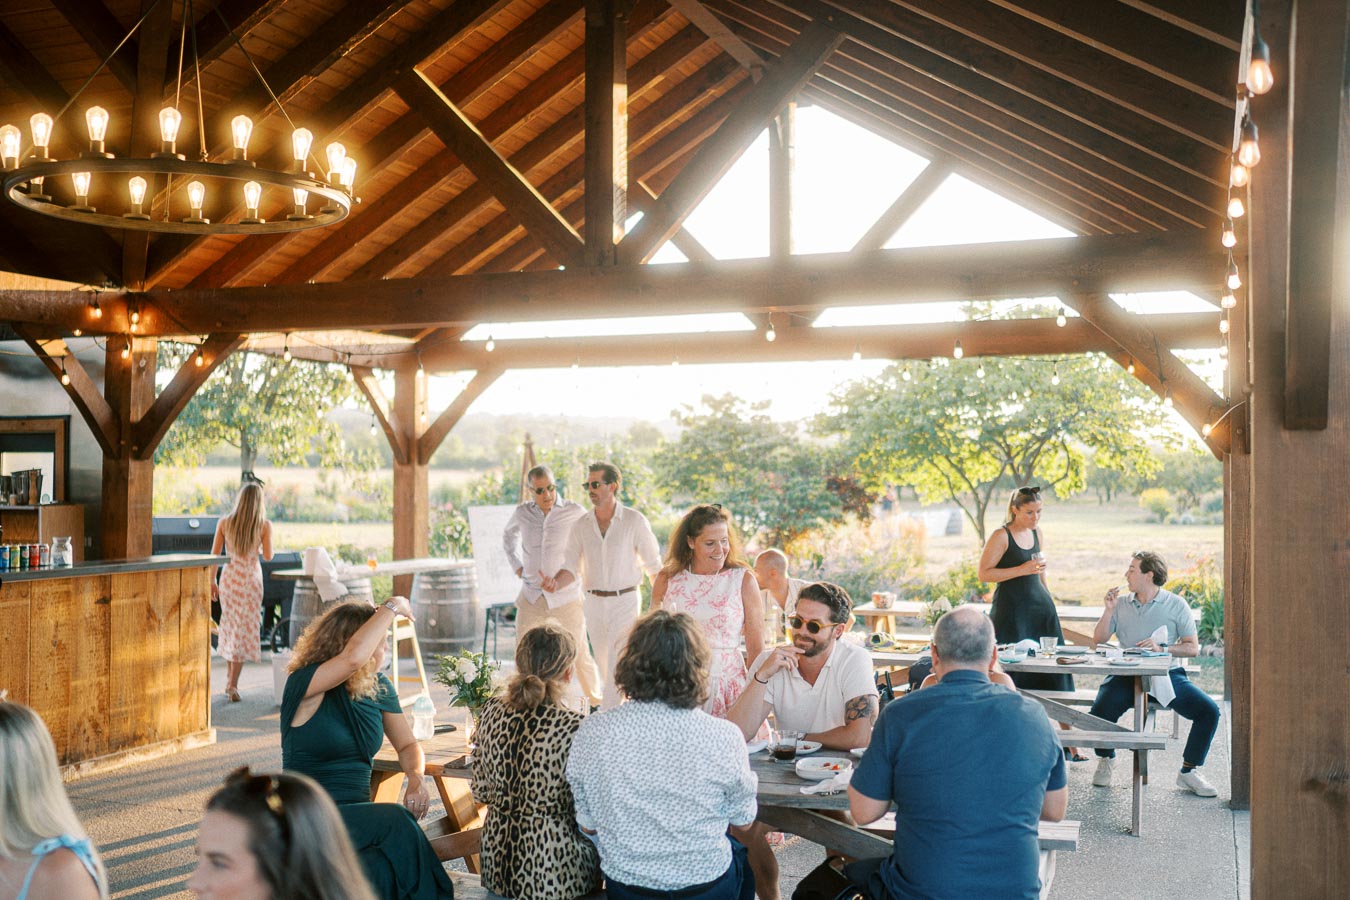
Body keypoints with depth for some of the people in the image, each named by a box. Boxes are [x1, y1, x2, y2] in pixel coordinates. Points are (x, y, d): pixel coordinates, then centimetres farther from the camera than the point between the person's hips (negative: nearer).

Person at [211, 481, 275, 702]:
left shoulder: (224, 523, 0)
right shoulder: (264, 525, -7)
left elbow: (214, 554, 1)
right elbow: (268, 556, -4)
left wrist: (212, 581, 10)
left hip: (228, 578, 3)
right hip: (250, 578, -3)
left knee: (230, 626, 17)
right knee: (245, 630, 3)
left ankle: (229, 681, 23)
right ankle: (232, 685, -1)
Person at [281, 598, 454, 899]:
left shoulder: (379, 687, 7)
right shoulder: (304, 684, -12)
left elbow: (408, 745, 15)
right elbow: (353, 657, -32)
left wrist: (416, 778, -8)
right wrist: (391, 607, -18)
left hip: (358, 815, 5)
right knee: (395, 823, -30)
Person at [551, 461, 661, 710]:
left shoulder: (635, 521, -6)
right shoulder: (581, 526, 4)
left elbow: (654, 565, -1)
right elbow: (572, 567, 0)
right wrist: (555, 583, -23)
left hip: (625, 601, -4)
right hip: (593, 603, 4)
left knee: (617, 667, -12)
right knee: (605, 668, 13)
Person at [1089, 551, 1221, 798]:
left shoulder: (1176, 605, 6)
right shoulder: (1121, 603, 14)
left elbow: (1193, 648, 2)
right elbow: (1099, 639, 11)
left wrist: (1162, 648, -14)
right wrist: (1108, 610, -1)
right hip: (1126, 675, 1)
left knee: (1209, 711, -20)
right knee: (1100, 711, -26)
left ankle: (1188, 771, 0)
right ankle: (1105, 760, 5)